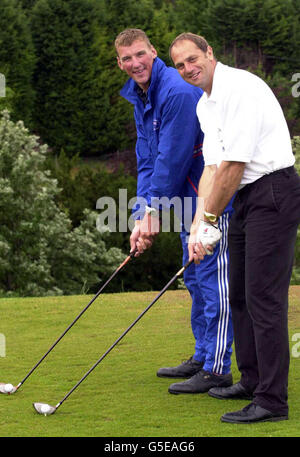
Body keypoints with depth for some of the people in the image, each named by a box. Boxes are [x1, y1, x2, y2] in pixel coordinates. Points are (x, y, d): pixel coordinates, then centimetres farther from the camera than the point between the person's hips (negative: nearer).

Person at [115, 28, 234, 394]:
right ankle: (202, 357, 28)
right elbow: (146, 158, 10)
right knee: (195, 280, 17)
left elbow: (173, 158, -21)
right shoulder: (139, 97, 10)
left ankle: (217, 369, -5)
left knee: (212, 279, -8)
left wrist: (153, 211, -13)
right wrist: (143, 214, -1)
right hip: (189, 198, 10)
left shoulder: (178, 92, -22)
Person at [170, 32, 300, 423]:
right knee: (240, 293, 15)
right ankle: (252, 381, 26)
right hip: (245, 198, 10)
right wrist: (198, 225, -1)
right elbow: (213, 167, 11)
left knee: (264, 296, -13)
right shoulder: (204, 105, 15)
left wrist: (210, 220, -11)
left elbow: (234, 164, -18)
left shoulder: (241, 88, -16)